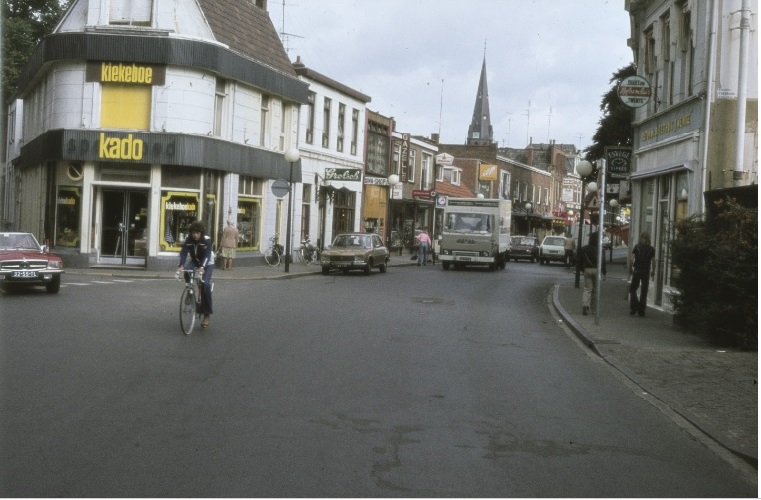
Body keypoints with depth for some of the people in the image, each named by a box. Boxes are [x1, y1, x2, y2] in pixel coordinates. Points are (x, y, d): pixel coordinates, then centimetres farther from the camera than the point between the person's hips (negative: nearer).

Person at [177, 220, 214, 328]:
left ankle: (207, 314, -13)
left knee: (205, 284, -21)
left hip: (207, 263, -3)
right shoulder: (188, 240, -18)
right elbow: (183, 253, -27)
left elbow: (207, 255, -35)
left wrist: (202, 267, -51)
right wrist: (181, 265, -45)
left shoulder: (207, 240, -25)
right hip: (194, 261, 3)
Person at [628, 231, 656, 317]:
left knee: (632, 289, 11)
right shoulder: (651, 249, 0)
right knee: (644, 292, 8)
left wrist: (630, 269, 2)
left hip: (637, 271, -1)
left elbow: (631, 259, -8)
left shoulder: (637, 247, -2)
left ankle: (634, 307, -6)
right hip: (646, 272, 1)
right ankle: (641, 310, 8)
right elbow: (653, 261, -5)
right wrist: (653, 271, 7)